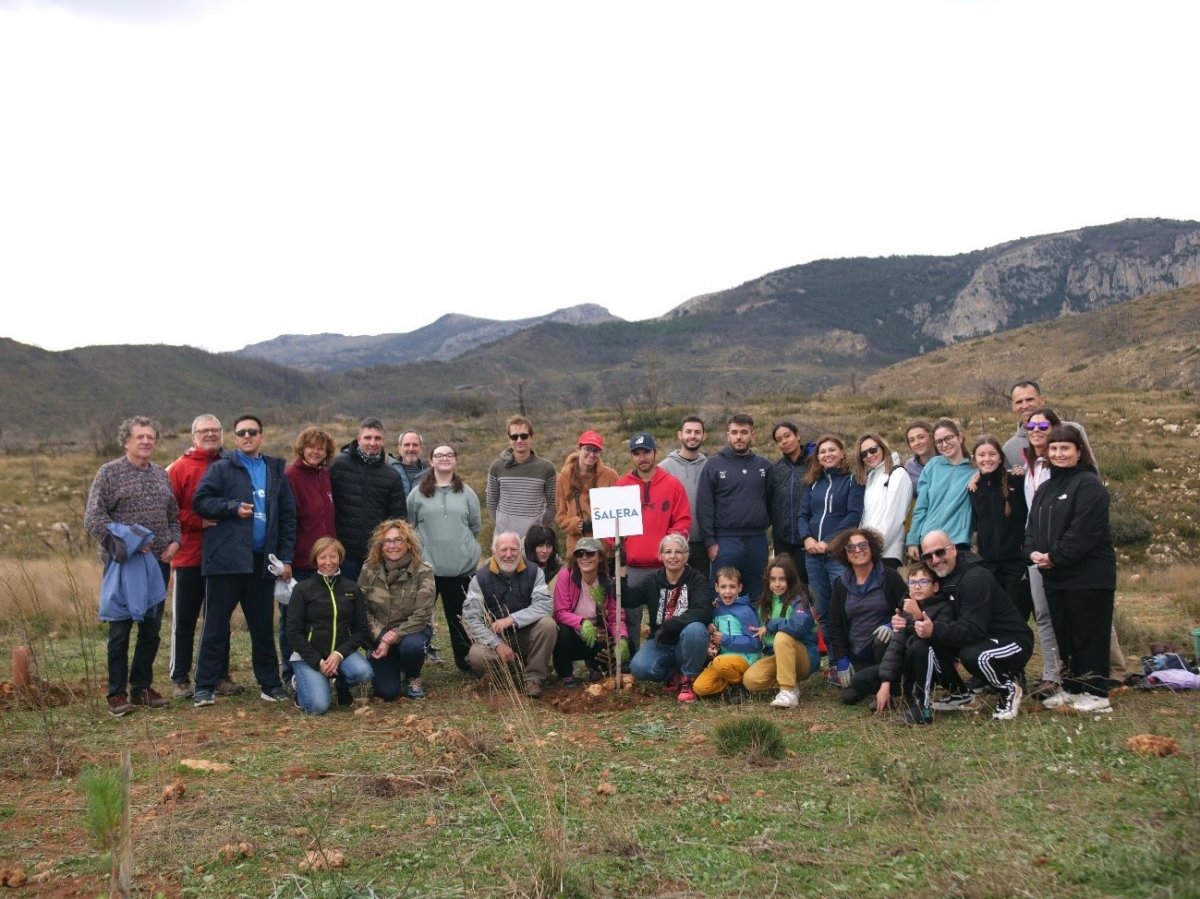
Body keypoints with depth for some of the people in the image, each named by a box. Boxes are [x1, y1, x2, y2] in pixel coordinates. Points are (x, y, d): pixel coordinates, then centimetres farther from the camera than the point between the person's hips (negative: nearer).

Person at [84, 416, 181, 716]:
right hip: (124, 563, -5)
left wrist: (174, 541, 0)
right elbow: (93, 518, -9)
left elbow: (173, 515, 18)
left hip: (157, 563, 5)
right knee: (120, 629, -1)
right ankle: (117, 694, 8)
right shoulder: (109, 472, -4)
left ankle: (142, 688, 22)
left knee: (151, 629, 10)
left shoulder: (162, 475, 12)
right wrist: (126, 543, -16)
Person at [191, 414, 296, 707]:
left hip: (263, 560, 3)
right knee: (216, 624, 2)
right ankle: (204, 687, 9)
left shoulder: (276, 471, 12)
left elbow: (288, 516, 11)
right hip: (227, 558, -3)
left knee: (263, 626, 10)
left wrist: (286, 557, 5)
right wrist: (233, 507, -14)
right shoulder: (220, 469, 4)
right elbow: (200, 501, -4)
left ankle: (270, 684, 18)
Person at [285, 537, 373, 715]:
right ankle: (301, 684, 12)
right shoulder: (302, 589, -2)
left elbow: (361, 630, 3)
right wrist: (318, 662, -15)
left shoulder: (352, 589, 6)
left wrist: (339, 654, -14)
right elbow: (294, 633, -5)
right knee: (318, 706, -24)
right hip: (309, 656, -2)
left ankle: (342, 683, 6)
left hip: (342, 652, 2)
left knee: (363, 672, -31)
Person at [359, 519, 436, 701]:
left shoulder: (423, 571, -16)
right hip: (379, 635, 2)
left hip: (412, 630, -2)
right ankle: (394, 670, 28)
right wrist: (380, 637, -23)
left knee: (411, 645, -38)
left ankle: (413, 679, -2)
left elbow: (421, 615, -19)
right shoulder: (369, 570, -8)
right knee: (386, 692, -10)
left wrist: (392, 638, -25)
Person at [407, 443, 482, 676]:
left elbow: (476, 526, 11)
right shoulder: (418, 493, 2)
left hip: (462, 566, 1)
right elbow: (409, 526, 7)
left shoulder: (467, 493, 6)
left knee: (460, 615, 10)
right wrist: (426, 544, 6)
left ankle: (465, 660, 20)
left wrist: (461, 545, 9)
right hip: (426, 566, -1)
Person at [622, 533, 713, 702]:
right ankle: (673, 676, 6)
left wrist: (668, 626, -30)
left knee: (694, 629, -36)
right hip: (661, 644, 3)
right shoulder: (653, 582, 5)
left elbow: (703, 612, -25)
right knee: (639, 668, -28)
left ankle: (689, 679, -12)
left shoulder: (697, 580, -7)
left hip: (687, 646, -2)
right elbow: (627, 599, -10)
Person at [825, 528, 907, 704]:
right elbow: (835, 626, 7)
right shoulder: (841, 584, 7)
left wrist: (892, 625, -22)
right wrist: (842, 662, -2)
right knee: (849, 696, -17)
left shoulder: (890, 577, -1)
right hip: (856, 658, 3)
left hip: (883, 648, -3)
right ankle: (879, 684, 16)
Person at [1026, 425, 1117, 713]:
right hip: (1055, 577, 8)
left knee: (1089, 635, -2)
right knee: (1064, 635, 14)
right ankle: (1071, 688, 24)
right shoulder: (1045, 489, 17)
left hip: (1088, 576, -8)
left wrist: (1055, 556, -18)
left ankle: (1096, 692, 7)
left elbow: (1084, 530, -20)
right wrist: (1032, 551, -6)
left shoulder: (1089, 485, -11)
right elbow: (1033, 526, 13)